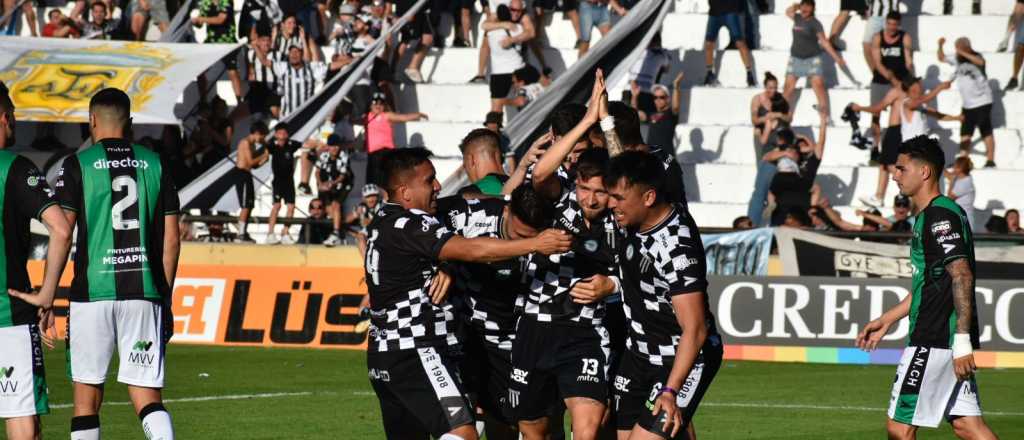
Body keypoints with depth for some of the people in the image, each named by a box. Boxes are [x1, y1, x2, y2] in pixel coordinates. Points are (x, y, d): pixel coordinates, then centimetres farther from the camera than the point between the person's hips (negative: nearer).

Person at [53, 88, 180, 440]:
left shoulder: (78, 164, 0)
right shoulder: (154, 164, 9)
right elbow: (171, 240, 8)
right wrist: (165, 298, 16)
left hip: (93, 292, -2)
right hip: (144, 292, 2)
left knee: (87, 395, 8)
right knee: (148, 396, 1)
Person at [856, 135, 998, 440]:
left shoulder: (940, 215, -13)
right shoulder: (929, 216, 19)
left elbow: (961, 276, -22)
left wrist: (962, 340, -27)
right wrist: (886, 321, 31)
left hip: (934, 342, -10)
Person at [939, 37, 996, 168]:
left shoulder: (975, 56, -14)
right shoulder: (957, 59, 5)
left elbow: (980, 62, -37)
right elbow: (942, 58, 16)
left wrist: (962, 53, -38)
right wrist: (940, 46, -3)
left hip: (982, 103, -7)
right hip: (967, 103, 7)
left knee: (986, 132, -3)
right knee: (965, 134, 7)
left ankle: (990, 160, 0)